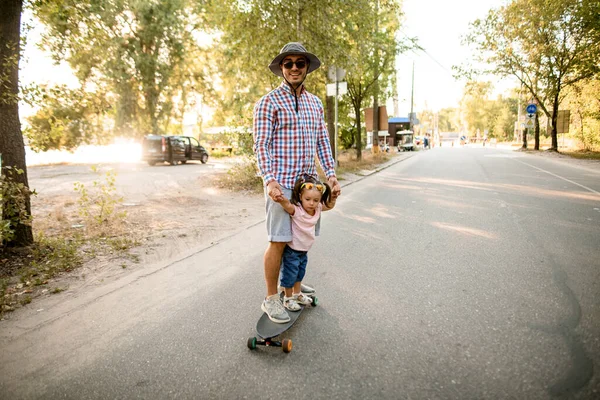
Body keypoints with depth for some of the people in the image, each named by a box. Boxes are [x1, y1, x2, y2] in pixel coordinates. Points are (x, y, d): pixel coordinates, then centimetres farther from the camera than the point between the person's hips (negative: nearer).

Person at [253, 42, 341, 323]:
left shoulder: (315, 103, 14)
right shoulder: (269, 102, -4)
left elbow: (322, 142, 14)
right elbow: (261, 145, -9)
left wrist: (331, 175, 5)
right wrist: (270, 181, -20)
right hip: (281, 183, -6)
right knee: (279, 240, -2)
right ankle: (271, 298, 13)